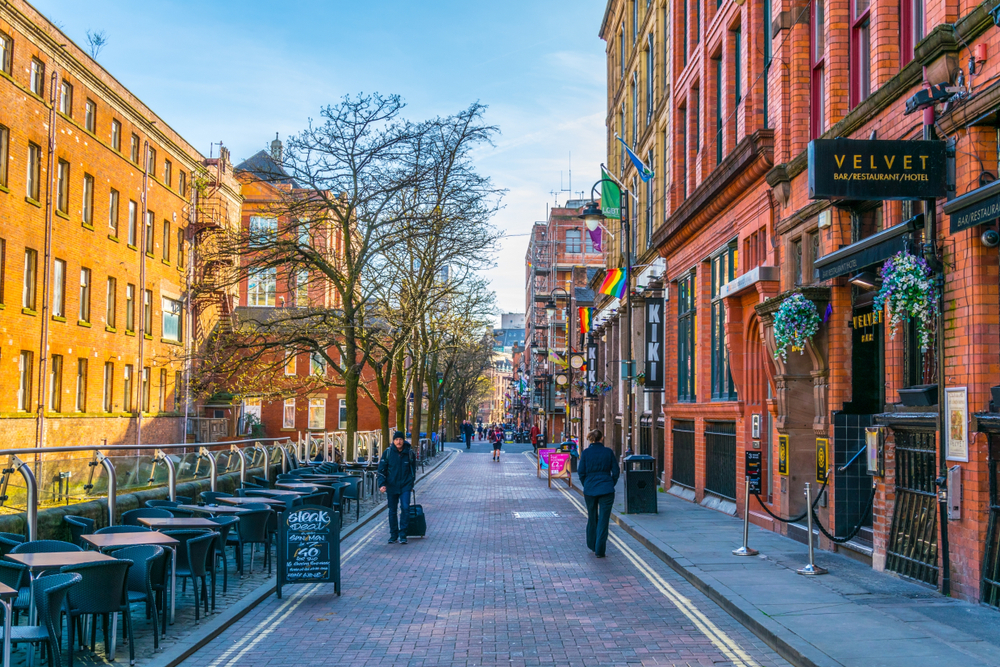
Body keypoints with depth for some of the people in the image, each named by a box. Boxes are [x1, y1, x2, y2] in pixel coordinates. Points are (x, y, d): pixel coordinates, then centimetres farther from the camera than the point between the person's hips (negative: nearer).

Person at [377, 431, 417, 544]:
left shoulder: (410, 453, -2)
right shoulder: (388, 452, -4)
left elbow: (413, 470, 12)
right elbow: (381, 469, 1)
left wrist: (411, 484, 14)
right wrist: (382, 484, -8)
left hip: (405, 486, -1)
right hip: (391, 486, 1)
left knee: (405, 508, -12)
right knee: (392, 511, 8)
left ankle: (402, 535, -4)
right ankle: (393, 535, 21)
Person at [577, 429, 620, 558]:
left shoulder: (586, 453, -3)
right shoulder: (608, 452, -2)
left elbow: (581, 472, -2)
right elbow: (616, 471, 0)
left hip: (589, 489, 1)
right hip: (606, 489, -1)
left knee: (592, 518, 19)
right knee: (603, 520, 2)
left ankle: (592, 545, 31)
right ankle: (599, 550, -1)